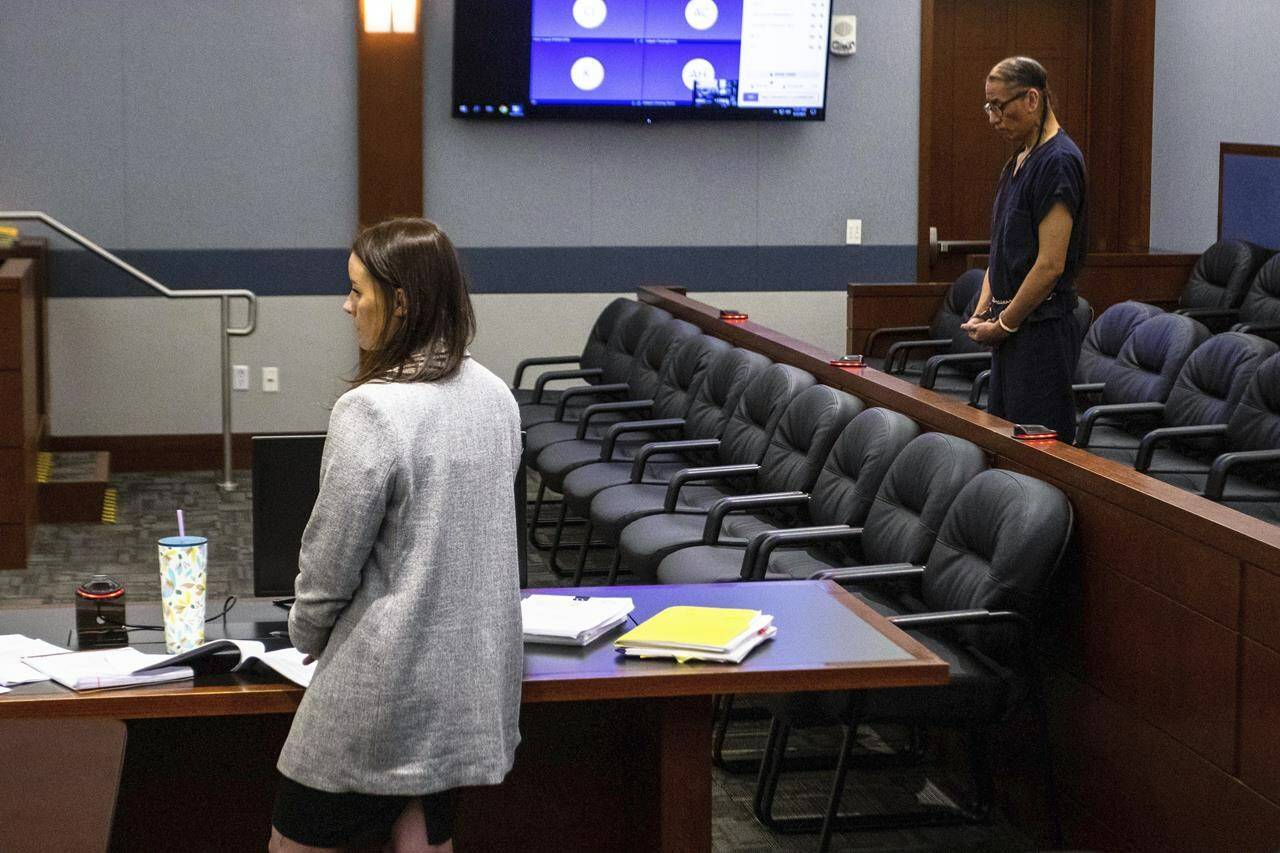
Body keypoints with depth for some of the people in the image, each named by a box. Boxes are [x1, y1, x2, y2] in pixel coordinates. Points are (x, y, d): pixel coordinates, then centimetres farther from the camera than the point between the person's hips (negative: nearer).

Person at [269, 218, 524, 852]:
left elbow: (331, 558, -14)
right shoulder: (495, 397, 3)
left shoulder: (370, 410, -20)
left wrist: (307, 634, 5)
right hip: (474, 684, 7)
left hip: (386, 692, -7)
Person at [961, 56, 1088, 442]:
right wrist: (983, 313, 8)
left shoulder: (1058, 161, -16)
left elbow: (1051, 264, -20)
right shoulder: (1019, 160, 15)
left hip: (1042, 331, -10)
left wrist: (1004, 323, -13)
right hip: (1015, 328, 10)